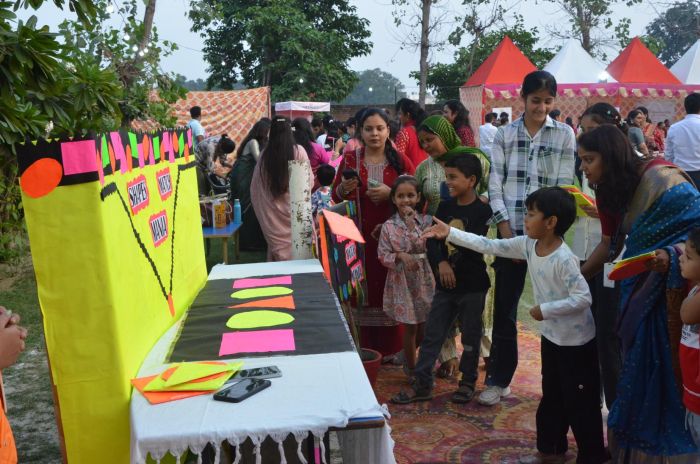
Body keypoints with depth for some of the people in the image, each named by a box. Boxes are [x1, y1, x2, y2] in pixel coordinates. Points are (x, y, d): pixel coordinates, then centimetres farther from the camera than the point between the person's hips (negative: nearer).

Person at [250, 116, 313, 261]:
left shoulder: (265, 154, -5)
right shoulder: (298, 151, -9)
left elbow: (255, 188, 1)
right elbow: (309, 181, -2)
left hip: (271, 214, 2)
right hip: (295, 210, -2)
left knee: (276, 248, 11)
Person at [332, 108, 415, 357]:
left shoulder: (400, 161, 3)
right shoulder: (350, 159, 5)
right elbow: (336, 197, 8)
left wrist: (391, 193, -15)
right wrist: (343, 188, -14)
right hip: (360, 236, 0)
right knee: (363, 289, 0)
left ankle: (392, 349, 17)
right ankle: (365, 350, 13)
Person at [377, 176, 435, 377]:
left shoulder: (426, 220, -3)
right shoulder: (389, 226, -5)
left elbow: (422, 246, -15)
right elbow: (382, 255, -5)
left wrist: (411, 223, -19)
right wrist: (400, 256, -21)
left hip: (424, 280, 2)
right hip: (402, 282, -2)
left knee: (424, 327, 12)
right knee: (410, 328, 7)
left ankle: (410, 360, 37)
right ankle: (411, 368, 24)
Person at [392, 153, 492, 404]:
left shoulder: (482, 210, -8)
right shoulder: (445, 207, 6)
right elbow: (432, 241, -1)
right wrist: (441, 263, -16)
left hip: (472, 286, -4)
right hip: (445, 284, 5)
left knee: (470, 336, 10)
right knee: (432, 334, 5)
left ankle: (468, 382, 27)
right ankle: (422, 385, 12)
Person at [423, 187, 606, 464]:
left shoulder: (564, 259, -27)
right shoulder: (528, 245, -4)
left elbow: (583, 298, -28)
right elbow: (491, 246, -1)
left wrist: (545, 310, -25)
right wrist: (450, 233, -4)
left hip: (576, 342, -9)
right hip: (551, 336, 9)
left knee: (580, 402, 5)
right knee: (551, 397, 21)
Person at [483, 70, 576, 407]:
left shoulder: (564, 134, 4)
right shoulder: (505, 135, 8)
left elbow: (564, 186, 0)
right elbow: (495, 183, 3)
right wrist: (505, 230, -6)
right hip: (510, 231, 1)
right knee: (504, 308, 6)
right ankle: (498, 379, 18)